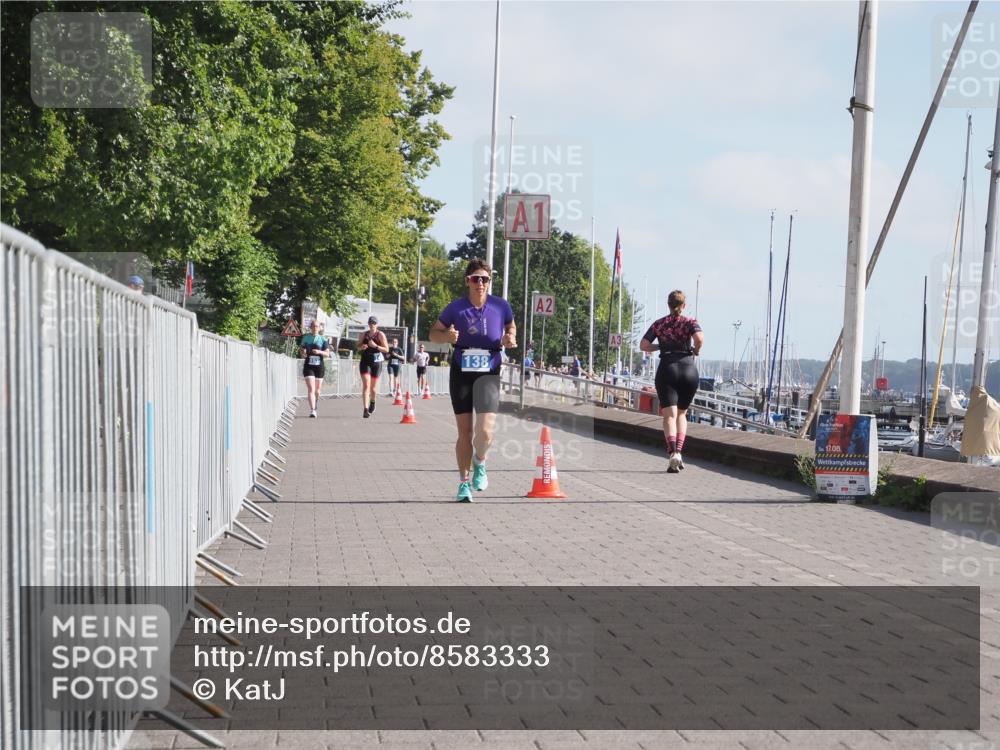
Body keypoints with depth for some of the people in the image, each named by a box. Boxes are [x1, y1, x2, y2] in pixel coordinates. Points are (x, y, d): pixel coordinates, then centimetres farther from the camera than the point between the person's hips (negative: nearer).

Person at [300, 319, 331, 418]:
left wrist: (319, 352, -20)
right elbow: (302, 348, 15)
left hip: (319, 366, 1)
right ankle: (312, 410, -21)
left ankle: (315, 408, 33)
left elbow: (327, 354, -1)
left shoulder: (323, 339, 1)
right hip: (308, 366, -1)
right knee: (311, 389, -14)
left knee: (317, 390, 11)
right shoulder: (306, 338, 3)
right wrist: (303, 354, -8)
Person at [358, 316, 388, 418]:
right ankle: (366, 409, -17)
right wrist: (362, 347, -8)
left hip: (376, 363, -1)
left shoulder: (380, 335, -3)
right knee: (366, 385, -12)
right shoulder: (363, 334, 6)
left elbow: (386, 349, -7)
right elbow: (358, 347, 16)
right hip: (365, 362, 1)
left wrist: (375, 346, -21)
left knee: (373, 386, 10)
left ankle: (372, 402, 42)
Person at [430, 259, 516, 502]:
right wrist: (447, 336, -17)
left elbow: (511, 327, 17)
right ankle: (464, 483, 21)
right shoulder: (456, 308, -5)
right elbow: (434, 333, 5)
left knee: (484, 431, -15)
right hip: (461, 373, 1)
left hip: (489, 374, 0)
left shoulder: (500, 306, -3)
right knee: (464, 432, 5)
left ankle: (480, 463, 18)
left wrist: (510, 339, -5)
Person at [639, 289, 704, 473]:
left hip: (667, 369, 0)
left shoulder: (659, 324, 9)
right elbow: (700, 338, -15)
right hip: (689, 369, 0)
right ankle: (678, 452, 4)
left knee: (669, 415, -6)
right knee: (681, 413, 17)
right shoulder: (690, 322, 4)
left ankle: (673, 453, -26)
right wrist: (695, 350, 5)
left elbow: (643, 345, 2)